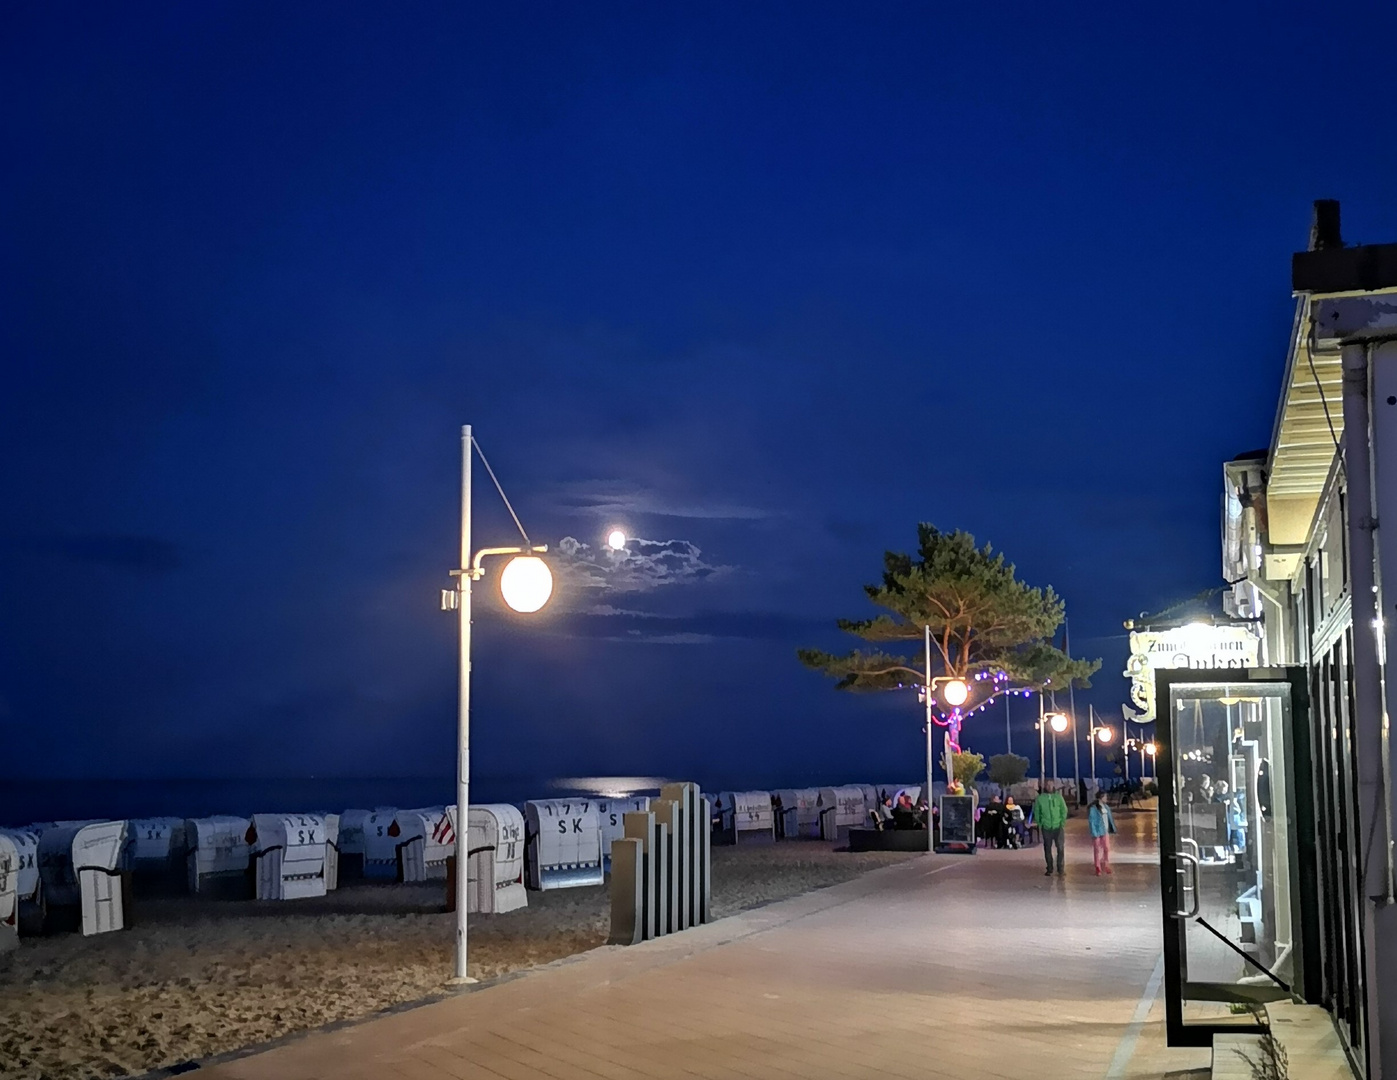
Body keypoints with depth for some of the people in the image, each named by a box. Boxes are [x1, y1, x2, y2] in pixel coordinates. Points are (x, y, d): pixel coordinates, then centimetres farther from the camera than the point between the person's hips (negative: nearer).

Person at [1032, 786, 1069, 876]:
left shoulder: (1058, 797, 0)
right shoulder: (1039, 798, -1)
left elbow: (1064, 810, 3)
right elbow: (1037, 813, 4)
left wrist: (1063, 824, -3)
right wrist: (1039, 825, 0)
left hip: (1058, 827, -1)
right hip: (1046, 828, 1)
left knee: (1060, 848, -7)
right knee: (1047, 849, 7)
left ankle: (1060, 868, 0)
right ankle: (1049, 869, 16)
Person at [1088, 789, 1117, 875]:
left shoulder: (1105, 807, 5)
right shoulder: (1093, 808, -15)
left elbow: (1109, 818, 10)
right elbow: (1091, 822, -15)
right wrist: (1094, 834, -19)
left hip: (1105, 831, 6)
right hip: (1097, 832, -6)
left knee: (1107, 849, 10)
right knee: (1097, 850, 5)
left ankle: (1106, 866, 25)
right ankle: (1098, 869, 13)